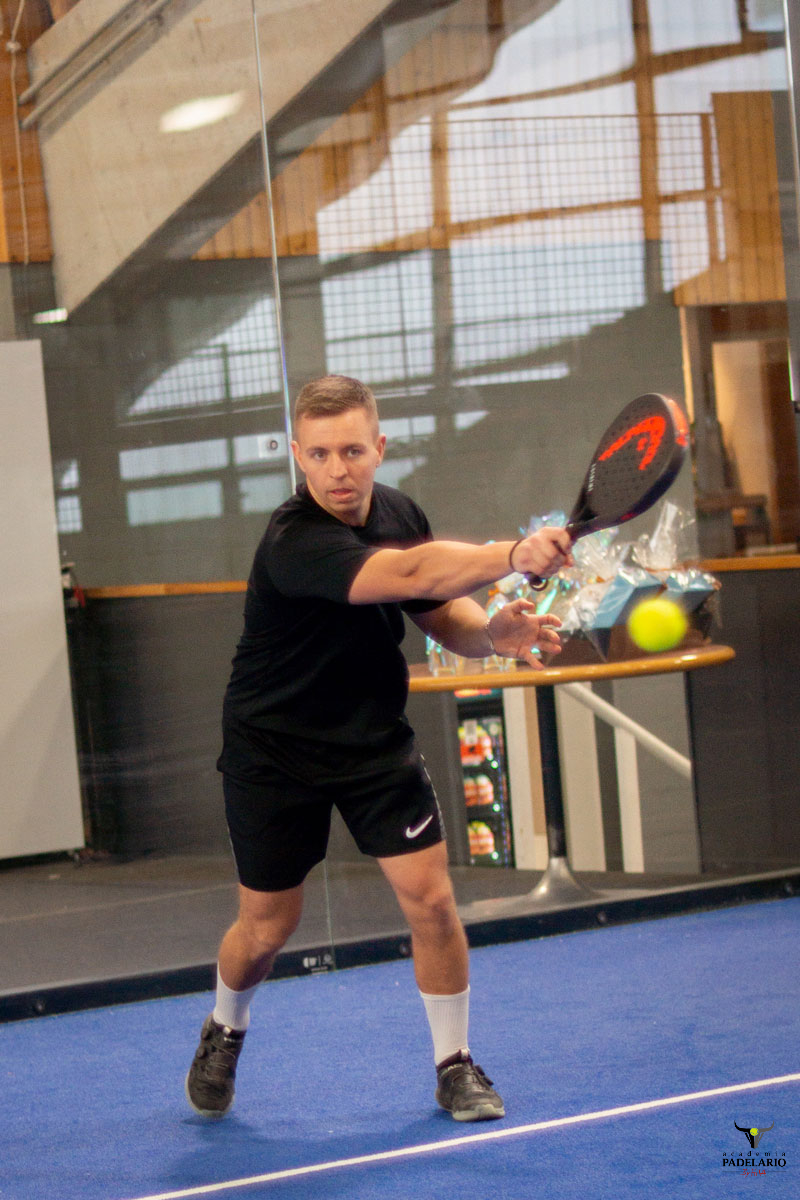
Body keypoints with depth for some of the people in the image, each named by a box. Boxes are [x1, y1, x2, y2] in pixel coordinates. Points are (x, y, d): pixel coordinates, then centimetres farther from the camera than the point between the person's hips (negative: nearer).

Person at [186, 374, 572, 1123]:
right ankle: (224, 1031, 39)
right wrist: (514, 555, -58)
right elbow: (411, 575, -45)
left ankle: (454, 1064, 10)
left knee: (430, 898, -7)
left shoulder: (398, 514, -6)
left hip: (376, 742, 5)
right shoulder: (294, 542, -30)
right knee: (267, 925, 7)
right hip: (275, 753, -5)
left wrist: (493, 632, -20)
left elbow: (442, 616, 3)